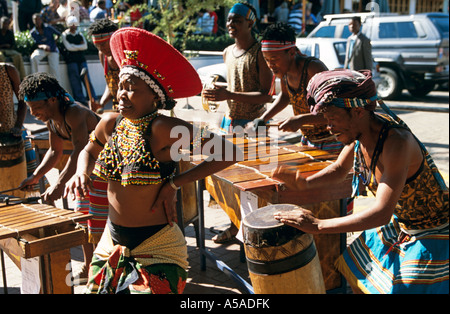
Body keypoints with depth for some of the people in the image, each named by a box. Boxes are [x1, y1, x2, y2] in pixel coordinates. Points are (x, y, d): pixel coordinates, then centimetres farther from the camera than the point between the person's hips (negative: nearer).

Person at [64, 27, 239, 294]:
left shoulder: (164, 130, -20)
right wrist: (81, 173, -3)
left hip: (157, 248, -6)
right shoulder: (110, 124, -2)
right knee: (98, 290, 19)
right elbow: (90, 151, 20)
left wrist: (175, 183, -20)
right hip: (113, 243, 6)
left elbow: (228, 152, -24)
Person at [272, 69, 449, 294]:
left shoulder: (396, 142, -36)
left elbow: (381, 213, -41)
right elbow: (339, 170, 7)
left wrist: (317, 225, -41)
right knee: (359, 278, 16)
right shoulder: (359, 130, -11)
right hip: (398, 223, 8)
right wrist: (305, 183, -12)